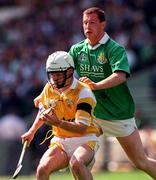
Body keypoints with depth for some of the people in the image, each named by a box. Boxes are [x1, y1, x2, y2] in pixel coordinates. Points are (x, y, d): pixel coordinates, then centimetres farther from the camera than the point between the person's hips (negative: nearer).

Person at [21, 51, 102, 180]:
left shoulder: (83, 92, -15)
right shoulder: (49, 89, 4)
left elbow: (82, 128, -24)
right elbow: (44, 111, 29)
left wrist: (58, 123, -38)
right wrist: (32, 131, 26)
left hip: (84, 139, -5)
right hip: (60, 141, 5)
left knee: (76, 163, -37)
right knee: (43, 168, -22)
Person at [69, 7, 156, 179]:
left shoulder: (115, 49, -12)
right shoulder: (77, 50, 4)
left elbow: (120, 76, -29)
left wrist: (96, 85, -46)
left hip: (119, 114, -4)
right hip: (91, 113, 4)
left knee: (141, 162, 1)